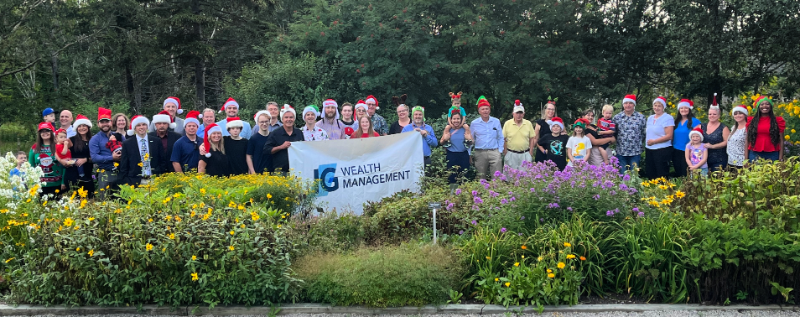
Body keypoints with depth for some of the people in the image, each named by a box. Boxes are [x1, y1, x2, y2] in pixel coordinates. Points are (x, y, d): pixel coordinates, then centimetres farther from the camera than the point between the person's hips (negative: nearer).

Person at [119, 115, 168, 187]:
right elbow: (123, 167, 6)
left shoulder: (156, 141, 9)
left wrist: (158, 177, -3)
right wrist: (125, 183, -2)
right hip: (135, 182, -1)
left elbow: (163, 161, 10)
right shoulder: (127, 144, 7)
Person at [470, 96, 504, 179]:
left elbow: (500, 138, 12)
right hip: (480, 153, 0)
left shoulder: (496, 121, 7)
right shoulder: (474, 123, 6)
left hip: (494, 152, 0)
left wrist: (500, 151, 3)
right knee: (481, 178, 7)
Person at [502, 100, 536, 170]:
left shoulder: (528, 124, 4)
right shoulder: (507, 124, 0)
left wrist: (530, 153, 2)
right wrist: (505, 152, -3)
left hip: (525, 154, 1)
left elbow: (532, 139, 7)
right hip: (511, 154, -1)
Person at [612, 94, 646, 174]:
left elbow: (645, 133, 5)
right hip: (621, 152, 1)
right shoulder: (617, 118, 4)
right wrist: (617, 142, 2)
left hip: (635, 152, -1)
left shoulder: (641, 117, 2)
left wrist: (639, 143, 2)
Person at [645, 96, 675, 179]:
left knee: (661, 175, -4)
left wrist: (654, 141, -16)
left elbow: (669, 136, -15)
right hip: (649, 150, 7)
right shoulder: (650, 118, 15)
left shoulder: (668, 118, -8)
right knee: (649, 174, 9)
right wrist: (647, 141, 8)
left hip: (662, 151, -7)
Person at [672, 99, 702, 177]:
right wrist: (672, 148, 13)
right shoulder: (676, 121, 12)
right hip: (676, 151, 6)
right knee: (677, 173, 11)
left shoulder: (694, 121, -4)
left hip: (686, 152, -5)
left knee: (685, 174, -7)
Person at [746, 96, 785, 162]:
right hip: (755, 155, 1)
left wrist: (780, 159, -4)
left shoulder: (778, 121, 6)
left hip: (772, 155, -1)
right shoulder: (751, 121, 9)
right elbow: (748, 140, 8)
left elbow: (781, 141, 4)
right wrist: (746, 159, 2)